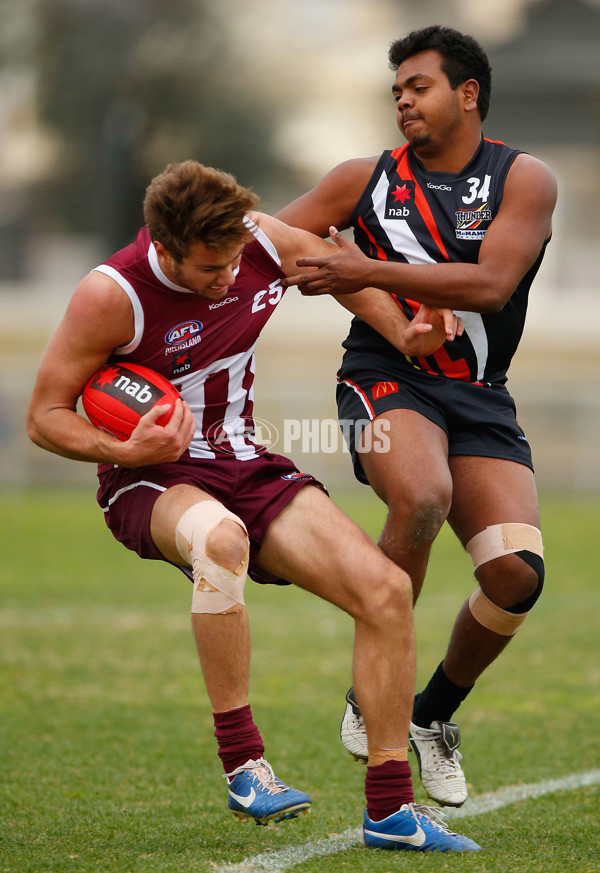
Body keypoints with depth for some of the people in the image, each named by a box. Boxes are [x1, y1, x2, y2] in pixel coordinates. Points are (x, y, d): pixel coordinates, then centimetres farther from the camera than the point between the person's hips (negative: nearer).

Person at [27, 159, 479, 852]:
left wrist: (406, 330, 6)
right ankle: (243, 765, -32)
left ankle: (389, 809, -5)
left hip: (244, 467, 5)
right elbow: (44, 416, -11)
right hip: (152, 481, -5)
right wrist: (124, 451, -27)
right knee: (221, 538, -42)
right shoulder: (113, 296, -20)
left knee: (387, 591, -14)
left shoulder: (263, 241, -7)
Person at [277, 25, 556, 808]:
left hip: (479, 395, 1)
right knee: (422, 496, -35)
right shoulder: (368, 179, 8)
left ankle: (435, 714, 13)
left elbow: (490, 284, -14)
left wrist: (367, 271, -18)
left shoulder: (524, 180, 1)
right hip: (387, 377, -1)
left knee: (518, 570, -16)